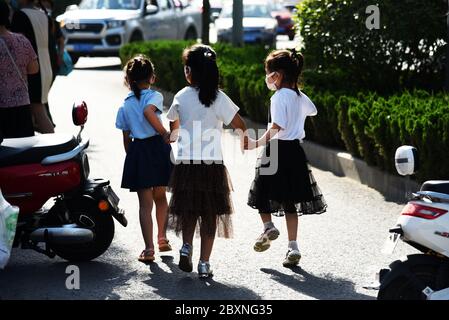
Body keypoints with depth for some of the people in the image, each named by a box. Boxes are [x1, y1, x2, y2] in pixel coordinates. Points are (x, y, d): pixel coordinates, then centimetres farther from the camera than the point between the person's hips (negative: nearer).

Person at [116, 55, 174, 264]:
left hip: (137, 152, 1)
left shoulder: (125, 106, 9)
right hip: (158, 147, -1)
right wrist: (164, 133, -19)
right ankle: (162, 238, 32)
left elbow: (126, 138, 10)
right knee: (160, 196, 19)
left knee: (145, 203, 2)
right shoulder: (154, 96, -4)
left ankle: (149, 248, -5)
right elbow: (148, 112, -27)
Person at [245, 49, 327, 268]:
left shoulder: (279, 96, -13)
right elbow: (312, 110, 34)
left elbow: (276, 127, -23)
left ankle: (268, 226, -7)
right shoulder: (300, 96, 11)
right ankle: (293, 247, 6)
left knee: (261, 192, 12)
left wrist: (258, 144, -25)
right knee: (289, 201, 9)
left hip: (278, 149, -7)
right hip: (295, 150, 7)